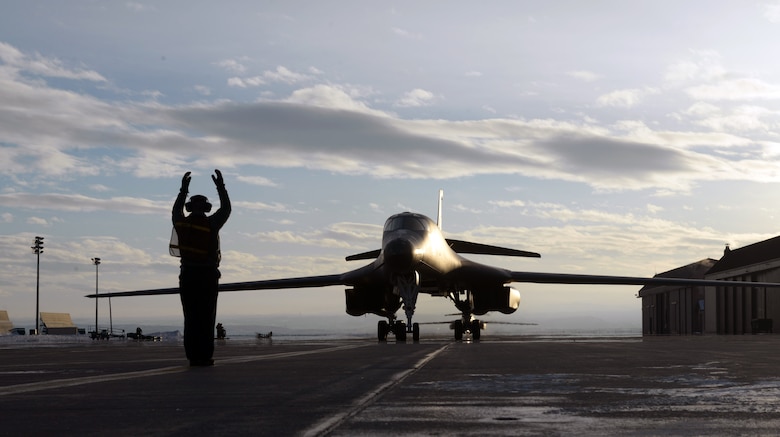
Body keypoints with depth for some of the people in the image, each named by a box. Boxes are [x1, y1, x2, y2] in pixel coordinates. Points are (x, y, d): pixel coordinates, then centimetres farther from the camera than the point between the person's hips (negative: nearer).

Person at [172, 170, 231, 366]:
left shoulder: (181, 223, 5)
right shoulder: (211, 224, -5)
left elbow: (176, 210, 27)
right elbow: (226, 209, 8)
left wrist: (183, 189, 34)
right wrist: (221, 186, 14)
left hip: (187, 276, 3)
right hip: (207, 276, -3)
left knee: (191, 318, 4)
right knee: (206, 318, -3)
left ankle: (193, 356, 1)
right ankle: (204, 356, -7)